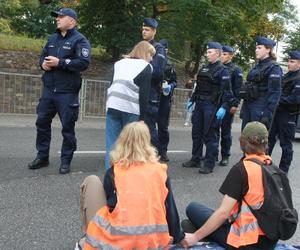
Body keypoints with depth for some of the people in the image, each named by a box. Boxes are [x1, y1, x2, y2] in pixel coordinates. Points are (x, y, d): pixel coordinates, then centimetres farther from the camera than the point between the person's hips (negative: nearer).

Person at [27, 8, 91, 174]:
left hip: (67, 93, -7)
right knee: (42, 122, 9)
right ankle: (42, 157, 24)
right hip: (48, 90, 7)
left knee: (68, 127, 1)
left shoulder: (80, 40, -5)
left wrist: (59, 62, -21)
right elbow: (43, 55, 24)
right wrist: (43, 63, -1)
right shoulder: (52, 38, 17)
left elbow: (84, 62, -18)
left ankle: (65, 161, 13)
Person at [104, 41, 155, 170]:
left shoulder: (119, 63, 23)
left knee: (111, 145, 5)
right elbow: (144, 95, -3)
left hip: (112, 107, 4)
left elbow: (112, 85, 19)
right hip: (131, 110, -4)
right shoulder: (145, 67, 7)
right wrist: (142, 117, -3)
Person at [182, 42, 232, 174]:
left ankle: (209, 164, 5)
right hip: (199, 104, 7)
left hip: (212, 106, -7)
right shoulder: (204, 68, 15)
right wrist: (192, 100, 16)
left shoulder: (223, 70, -6)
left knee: (210, 135, -3)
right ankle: (195, 160, 23)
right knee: (196, 133, 12)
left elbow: (226, 91, -11)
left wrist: (223, 107, -20)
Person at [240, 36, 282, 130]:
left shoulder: (274, 68, -8)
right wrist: (243, 109, 16)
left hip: (261, 110, -7)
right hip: (248, 107, 8)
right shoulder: (257, 67, 16)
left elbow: (274, 93, -15)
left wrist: (268, 114, -21)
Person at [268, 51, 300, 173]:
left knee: (286, 144, 2)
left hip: (289, 115, -8)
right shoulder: (286, 76, 15)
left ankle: (283, 171, 12)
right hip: (277, 112, 8)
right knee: (270, 139, 12)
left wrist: (279, 100, -18)